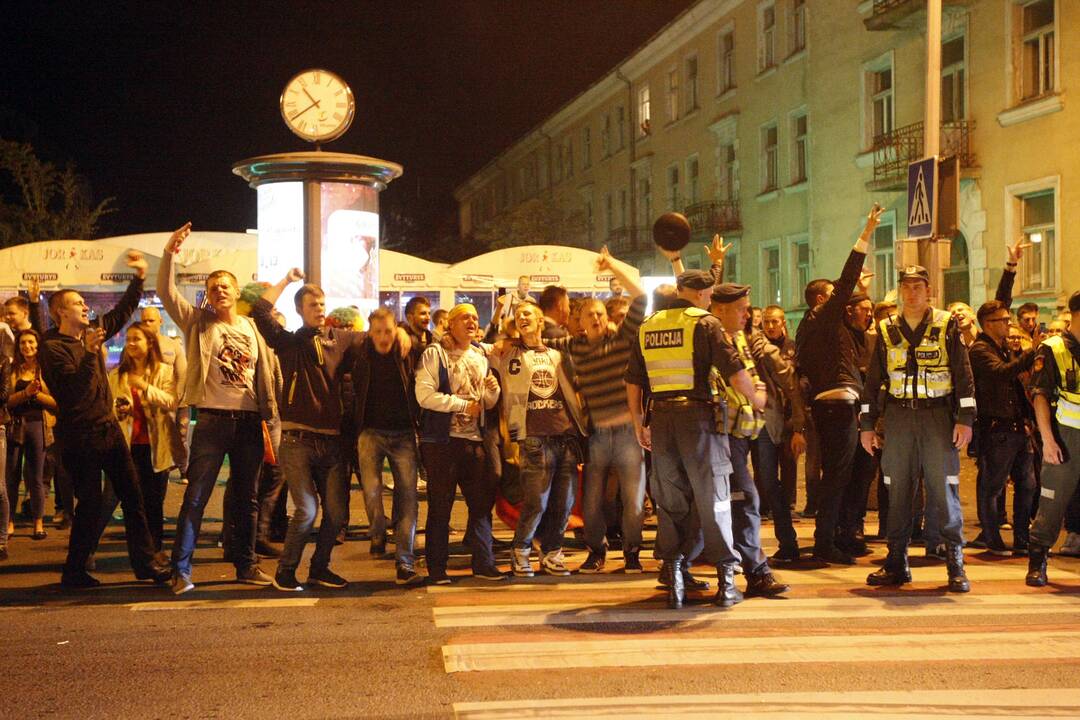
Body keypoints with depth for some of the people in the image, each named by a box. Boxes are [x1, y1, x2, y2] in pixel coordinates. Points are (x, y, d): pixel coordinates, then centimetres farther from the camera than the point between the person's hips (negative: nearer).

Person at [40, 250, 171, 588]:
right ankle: (74, 571, 10)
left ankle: (144, 561, 13)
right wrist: (89, 352, -27)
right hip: (80, 435, -7)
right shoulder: (52, 347, -11)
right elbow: (72, 387, -21)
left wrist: (139, 276, 14)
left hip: (108, 427, 7)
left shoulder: (92, 332, 9)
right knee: (90, 504, -3)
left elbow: (123, 311, 21)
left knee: (132, 494, 7)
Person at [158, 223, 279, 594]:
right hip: (212, 420, -3)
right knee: (195, 497, -3)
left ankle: (246, 565, 22)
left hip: (249, 421, 3)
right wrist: (169, 253, -21)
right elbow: (166, 292, -9)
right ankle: (181, 570, 2)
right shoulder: (199, 323, 4)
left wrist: (270, 417, 9)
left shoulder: (252, 328, 11)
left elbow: (264, 375, 14)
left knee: (246, 499, 11)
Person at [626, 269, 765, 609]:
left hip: (661, 419, 5)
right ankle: (726, 580, 7)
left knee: (669, 501, 11)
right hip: (698, 416, -4)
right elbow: (733, 370, -9)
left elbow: (633, 381, 14)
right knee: (714, 498, 4)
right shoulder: (705, 323, -4)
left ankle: (674, 580, 10)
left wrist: (638, 424, 22)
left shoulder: (647, 327, 12)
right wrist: (756, 396, 9)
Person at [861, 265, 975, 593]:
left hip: (938, 413, -3)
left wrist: (965, 419, -7)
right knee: (898, 492, 4)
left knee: (944, 489, -6)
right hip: (899, 416, 3)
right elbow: (874, 380, 13)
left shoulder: (947, 325, 2)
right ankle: (897, 564, 12)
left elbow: (963, 374, 0)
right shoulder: (886, 330, 10)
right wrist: (866, 424, 9)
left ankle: (955, 566, 0)